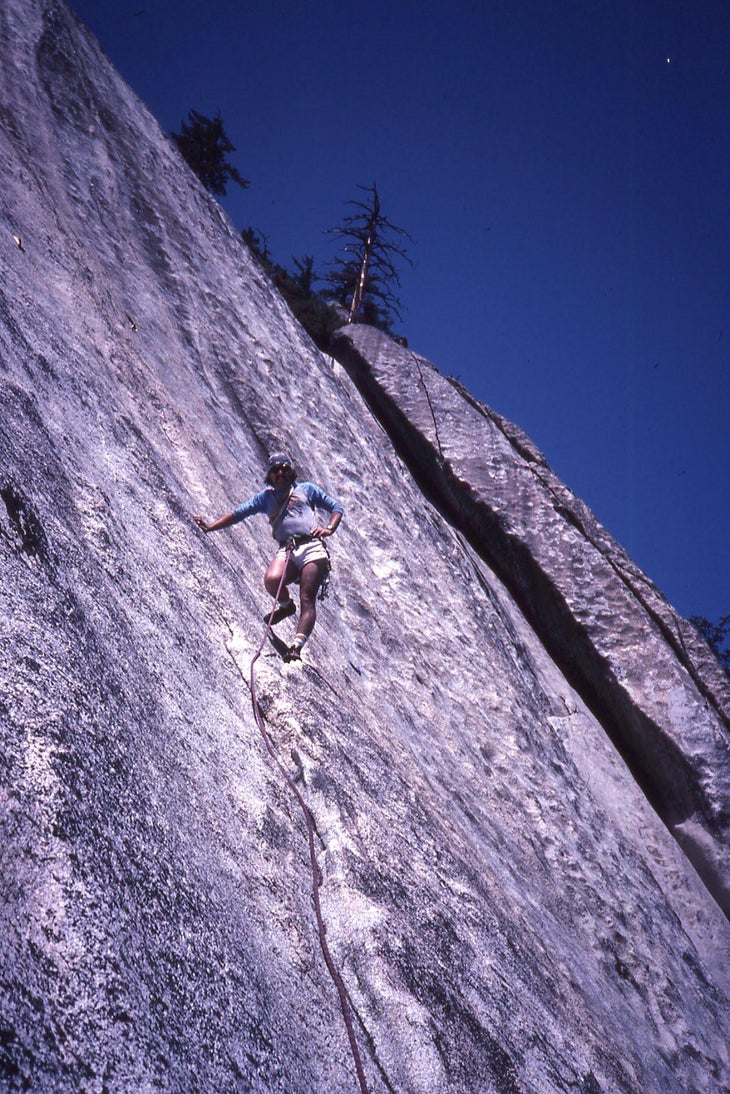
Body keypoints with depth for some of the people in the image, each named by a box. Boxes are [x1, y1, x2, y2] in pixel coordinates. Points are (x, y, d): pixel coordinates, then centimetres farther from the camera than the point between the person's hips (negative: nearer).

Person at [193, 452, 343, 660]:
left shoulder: (307, 489, 23)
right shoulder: (266, 497, 27)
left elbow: (336, 507, 22)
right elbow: (239, 513, 19)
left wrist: (329, 528, 1)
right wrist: (211, 527, 7)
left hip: (312, 546, -2)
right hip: (286, 550, 2)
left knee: (307, 600, -18)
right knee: (272, 580, -29)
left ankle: (297, 645, -24)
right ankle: (285, 605, 3)